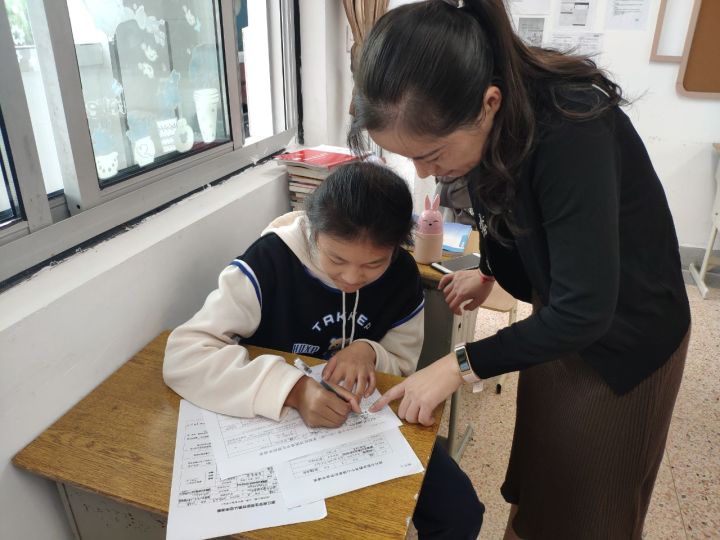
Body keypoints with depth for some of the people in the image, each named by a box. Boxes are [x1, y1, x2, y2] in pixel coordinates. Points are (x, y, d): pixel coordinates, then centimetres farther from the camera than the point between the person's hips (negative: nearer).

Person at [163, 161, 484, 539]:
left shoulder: (402, 275, -9)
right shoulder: (271, 260, -25)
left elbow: (402, 367, 1)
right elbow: (182, 355, -29)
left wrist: (369, 354, -23)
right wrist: (292, 390, -41)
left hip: (368, 423, 4)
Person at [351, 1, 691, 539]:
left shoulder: (571, 130, -36)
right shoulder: (489, 122, -13)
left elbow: (585, 310, -33)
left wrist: (460, 365, -28)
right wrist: (490, 272, 4)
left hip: (625, 335, -6)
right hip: (559, 317, 6)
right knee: (540, 473, 22)